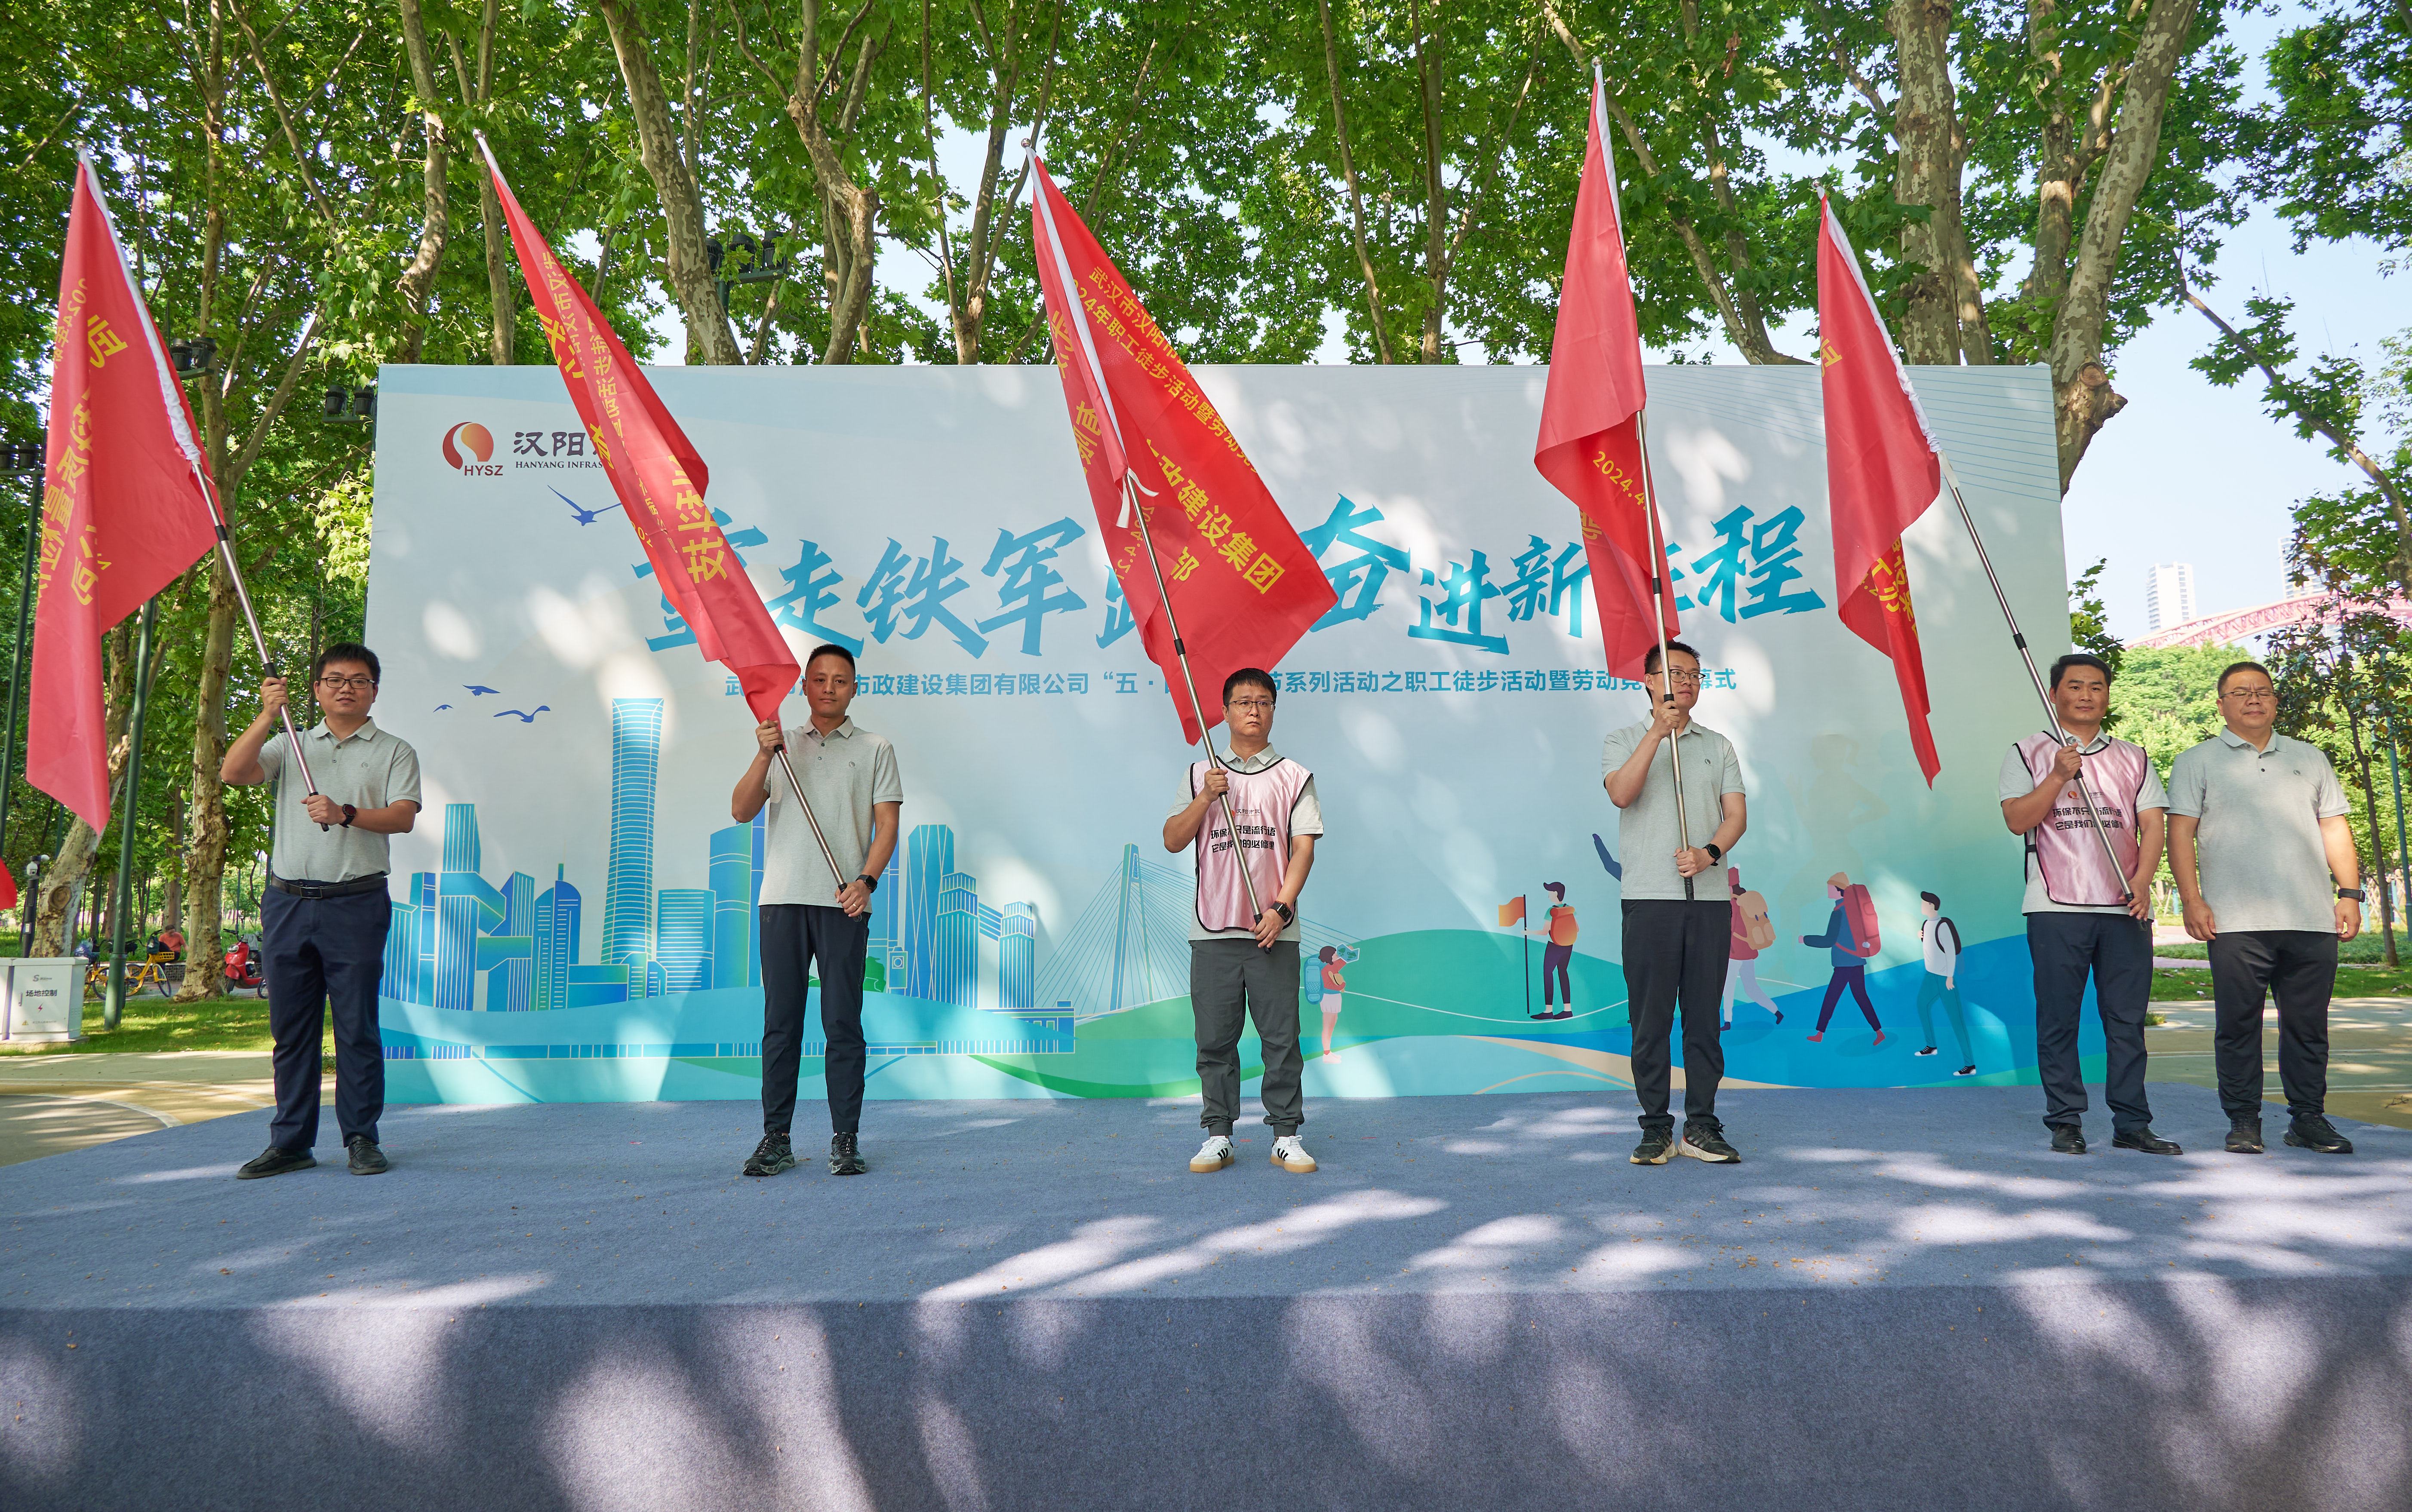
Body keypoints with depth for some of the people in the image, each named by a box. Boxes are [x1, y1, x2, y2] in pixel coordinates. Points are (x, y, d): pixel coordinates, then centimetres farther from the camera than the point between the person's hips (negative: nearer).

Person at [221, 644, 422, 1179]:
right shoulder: (292, 745, 16)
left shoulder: (394, 751, 8)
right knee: (291, 1028, 7)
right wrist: (268, 717, -7)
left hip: (355, 903, -3)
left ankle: (361, 1139, 6)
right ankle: (291, 1142, 15)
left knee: (357, 1026, -2)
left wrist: (345, 813, -20)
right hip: (287, 901, 3)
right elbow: (232, 773, 1)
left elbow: (404, 816, -5)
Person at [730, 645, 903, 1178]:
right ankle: (777, 1140, 10)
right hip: (783, 898, 2)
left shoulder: (875, 750, 10)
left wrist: (866, 880, -14)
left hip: (843, 903, -2)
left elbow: (887, 823, 2)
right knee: (780, 1023, 4)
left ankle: (845, 1141, 5)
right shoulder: (781, 744, 16)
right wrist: (764, 755, -10)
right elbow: (742, 812, 6)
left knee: (843, 1025, -1)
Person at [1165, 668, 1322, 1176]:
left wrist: (1282, 907, -13)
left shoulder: (1294, 777, 7)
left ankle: (1286, 1135, 11)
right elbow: (1173, 841, 6)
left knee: (1281, 1037, 1)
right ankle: (1218, 1135, 15)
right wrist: (1207, 797, -9)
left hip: (1273, 931, -1)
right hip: (1212, 930, 1)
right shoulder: (1199, 775, 12)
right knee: (1215, 1038, 5)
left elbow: (1304, 847, 0)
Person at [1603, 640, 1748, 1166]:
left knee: (1704, 1017, 4)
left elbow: (1737, 814, 5)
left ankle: (1701, 1127, 11)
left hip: (1711, 897, 2)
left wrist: (1710, 852, -14)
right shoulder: (1624, 741, 8)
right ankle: (1656, 1129, 6)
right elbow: (1621, 794, -12)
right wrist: (1657, 732, -17)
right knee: (1650, 1018, -1)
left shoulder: (1719, 746, 15)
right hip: (1649, 897, -2)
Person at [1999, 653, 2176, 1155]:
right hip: (2057, 906, -3)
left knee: (2128, 1019, 3)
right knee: (2058, 1019, -1)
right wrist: (2058, 776, -14)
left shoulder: (2133, 758, 16)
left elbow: (2152, 823, 8)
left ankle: (2132, 1123, 10)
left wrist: (2142, 880, -8)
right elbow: (2017, 820, -3)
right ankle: (2065, 1123, 6)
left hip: (2125, 907, 3)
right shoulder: (2028, 754, 7)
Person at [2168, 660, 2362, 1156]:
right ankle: (2243, 1122, 7)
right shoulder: (2197, 763, 9)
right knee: (2238, 1025, -1)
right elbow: (2181, 833, 2)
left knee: (2308, 1025, 5)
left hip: (2312, 920, 3)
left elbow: (2335, 829, 17)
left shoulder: (2310, 759, 19)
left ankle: (2309, 1119, 15)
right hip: (2237, 922, -3)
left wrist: (2349, 893, 6)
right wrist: (2192, 900, -8)